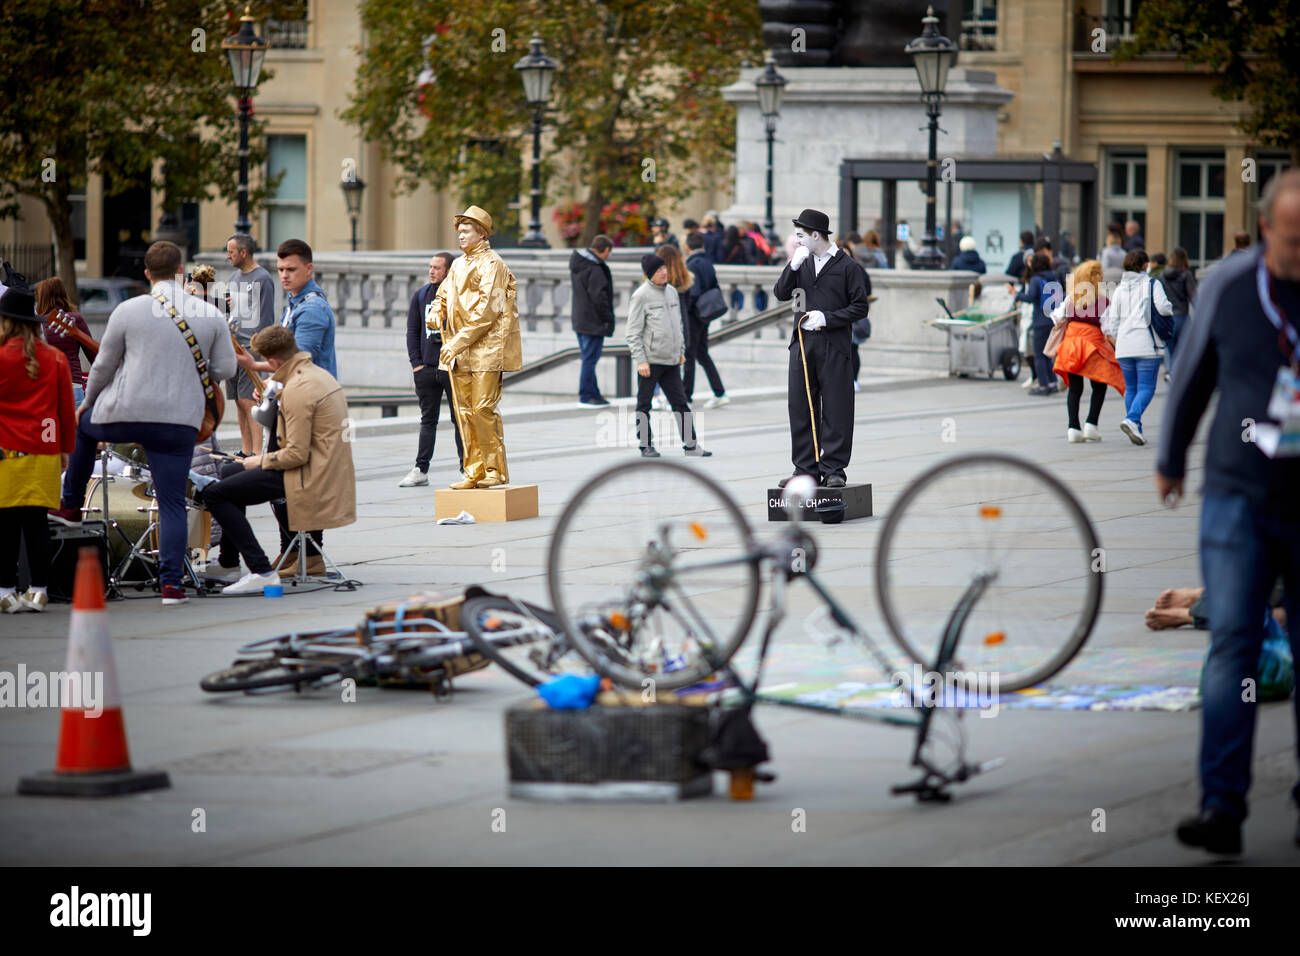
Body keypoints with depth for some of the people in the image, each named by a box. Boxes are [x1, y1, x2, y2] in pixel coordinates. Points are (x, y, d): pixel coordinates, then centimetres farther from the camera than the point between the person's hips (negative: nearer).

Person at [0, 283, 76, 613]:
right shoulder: (55, 358, 5)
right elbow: (66, 407, 10)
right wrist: (66, 447, 18)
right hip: (45, 454, 3)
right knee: (37, 522, 4)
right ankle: (39, 590, 3)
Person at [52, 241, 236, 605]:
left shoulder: (128, 311, -2)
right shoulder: (210, 314, 3)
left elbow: (104, 366, 5)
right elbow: (225, 369, 5)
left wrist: (87, 402, 22)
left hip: (124, 414, 0)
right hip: (180, 422, 1)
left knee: (82, 426, 32)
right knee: (172, 503, 5)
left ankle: (71, 505, 40)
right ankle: (171, 582, -5)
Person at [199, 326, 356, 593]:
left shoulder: (296, 390, -20)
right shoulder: (320, 375, 11)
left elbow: (297, 454, -22)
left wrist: (261, 461, -7)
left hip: (311, 478, -11)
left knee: (215, 493, -13)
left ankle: (261, 572, -19)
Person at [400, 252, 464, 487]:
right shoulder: (421, 296, 9)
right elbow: (412, 331, 11)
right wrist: (416, 363, 2)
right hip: (426, 368, 4)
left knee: (460, 421, 2)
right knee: (427, 420, 8)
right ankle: (421, 470, 10)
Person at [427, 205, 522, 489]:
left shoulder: (492, 264, -7)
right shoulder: (458, 266, 18)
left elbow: (486, 311, -15)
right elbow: (444, 295, 27)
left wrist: (457, 343, -17)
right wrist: (436, 314, 2)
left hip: (486, 347, -8)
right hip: (459, 352, 8)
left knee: (483, 409, -11)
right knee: (464, 410, 5)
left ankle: (496, 470, -2)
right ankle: (475, 471, 10)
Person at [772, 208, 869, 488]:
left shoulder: (847, 266, -1)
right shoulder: (802, 264, 14)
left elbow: (860, 307, -3)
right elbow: (780, 294, 6)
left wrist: (827, 318, -12)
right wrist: (793, 266, -7)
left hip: (834, 347, -5)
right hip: (802, 344, 5)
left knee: (835, 410, -2)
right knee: (800, 409, 4)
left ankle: (833, 470, 2)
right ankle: (806, 470, 10)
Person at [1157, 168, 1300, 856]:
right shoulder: (1228, 285, -1)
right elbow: (1192, 372, 14)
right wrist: (1171, 458, 25)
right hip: (1239, 495, 0)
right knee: (1231, 645, -10)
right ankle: (1221, 806, -12)